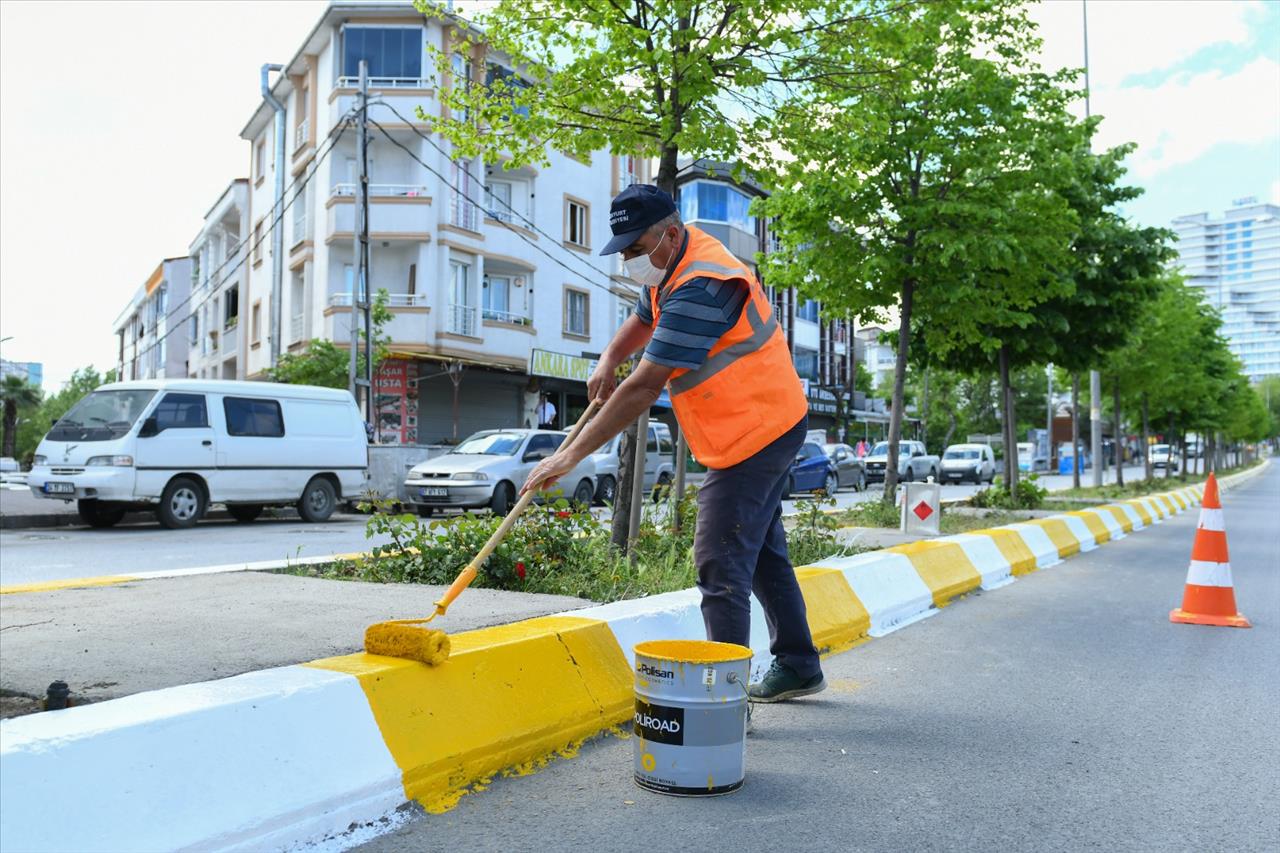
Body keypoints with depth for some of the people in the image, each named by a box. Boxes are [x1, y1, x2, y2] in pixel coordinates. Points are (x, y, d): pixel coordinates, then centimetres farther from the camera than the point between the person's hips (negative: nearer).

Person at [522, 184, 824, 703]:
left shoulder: (699, 289, -25)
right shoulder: (674, 266, 9)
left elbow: (644, 388, -28)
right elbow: (643, 320, 28)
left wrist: (572, 454, -26)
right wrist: (609, 359, 6)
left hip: (755, 434, -11)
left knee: (721, 566, -12)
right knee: (762, 552, 18)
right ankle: (797, 666, 30)